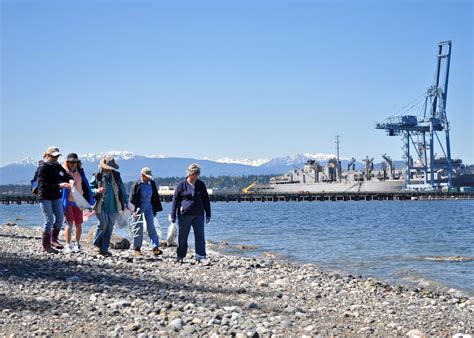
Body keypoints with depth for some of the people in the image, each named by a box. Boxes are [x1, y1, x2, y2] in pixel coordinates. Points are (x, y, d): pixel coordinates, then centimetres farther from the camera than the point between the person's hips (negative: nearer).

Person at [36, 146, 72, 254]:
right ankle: (46, 246, 2)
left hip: (56, 196, 7)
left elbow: (65, 175, 7)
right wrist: (59, 185, -29)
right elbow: (44, 184, -21)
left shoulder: (57, 166, 8)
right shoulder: (43, 167, -13)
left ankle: (53, 240, 22)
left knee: (60, 218, 3)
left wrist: (70, 181, -18)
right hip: (45, 196, -6)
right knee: (49, 220, -7)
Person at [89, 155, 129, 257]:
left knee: (110, 226, 3)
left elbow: (122, 189, 13)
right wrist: (97, 191, -18)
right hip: (101, 205, -3)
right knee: (103, 223, -13)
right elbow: (90, 188, 2)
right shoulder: (97, 176, -1)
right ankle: (97, 243, 12)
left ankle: (104, 248, 10)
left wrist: (125, 201, 8)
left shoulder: (116, 176, 8)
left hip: (113, 206, 4)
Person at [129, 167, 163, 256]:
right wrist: (134, 210, -12)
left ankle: (155, 247, -6)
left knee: (151, 227, -1)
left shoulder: (152, 183, 3)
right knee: (139, 228, 3)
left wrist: (156, 208, 11)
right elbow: (132, 199, -8)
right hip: (139, 207, -4)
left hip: (149, 206, 4)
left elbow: (155, 196, 12)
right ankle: (137, 248, 14)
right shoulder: (137, 185, -10)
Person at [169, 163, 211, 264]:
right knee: (182, 237, 5)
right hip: (184, 215, -2)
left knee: (200, 237, -2)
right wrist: (173, 215, -2)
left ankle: (201, 257, 1)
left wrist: (208, 214, 11)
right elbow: (175, 200, 1)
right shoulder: (181, 185, -2)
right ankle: (180, 256, 18)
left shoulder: (201, 185, 8)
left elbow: (206, 200, 14)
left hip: (198, 215, 2)